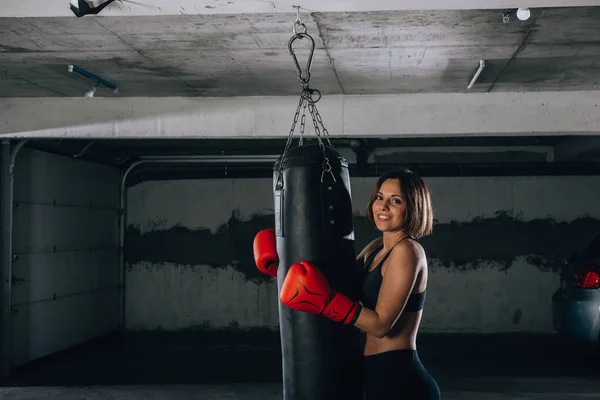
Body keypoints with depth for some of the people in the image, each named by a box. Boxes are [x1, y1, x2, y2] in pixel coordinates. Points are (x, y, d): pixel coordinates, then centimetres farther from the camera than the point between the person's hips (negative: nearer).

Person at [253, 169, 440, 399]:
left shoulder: (407, 250, -15)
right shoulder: (376, 248, 11)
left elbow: (381, 324, -20)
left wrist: (322, 300, -24)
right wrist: (284, 269, 8)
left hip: (400, 381, -9)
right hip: (380, 376, 9)